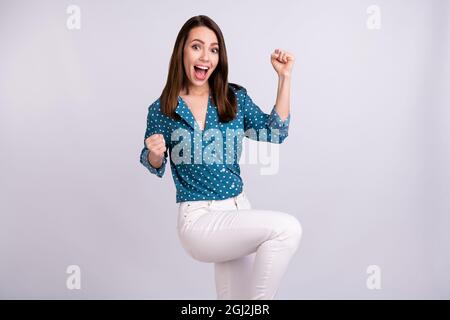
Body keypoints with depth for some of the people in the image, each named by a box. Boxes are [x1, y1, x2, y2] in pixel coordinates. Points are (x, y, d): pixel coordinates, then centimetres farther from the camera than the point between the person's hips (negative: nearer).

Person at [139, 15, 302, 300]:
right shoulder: (161, 110, -4)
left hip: (240, 209, 4)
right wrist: (155, 152, -15)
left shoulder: (235, 98, 3)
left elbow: (275, 133, 1)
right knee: (287, 228, -25)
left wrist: (285, 77, -3)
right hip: (199, 217, -4)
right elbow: (155, 166, 9)